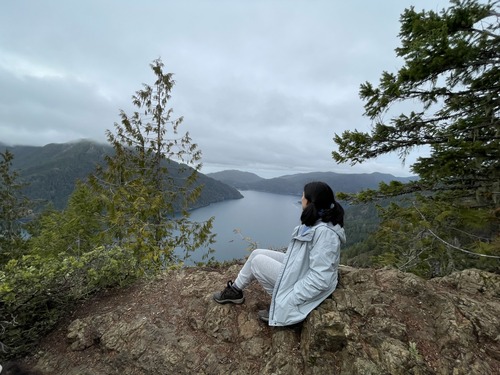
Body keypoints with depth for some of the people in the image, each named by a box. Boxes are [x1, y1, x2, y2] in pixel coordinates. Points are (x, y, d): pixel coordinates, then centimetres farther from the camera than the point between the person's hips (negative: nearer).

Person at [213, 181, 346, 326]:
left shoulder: (325, 232, -31)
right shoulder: (317, 222, -1)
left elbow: (320, 279, -30)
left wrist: (289, 300, -24)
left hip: (307, 286, -8)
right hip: (300, 266, 9)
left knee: (258, 262, -5)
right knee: (257, 254, 4)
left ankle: (283, 307, 9)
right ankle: (235, 290, 23)